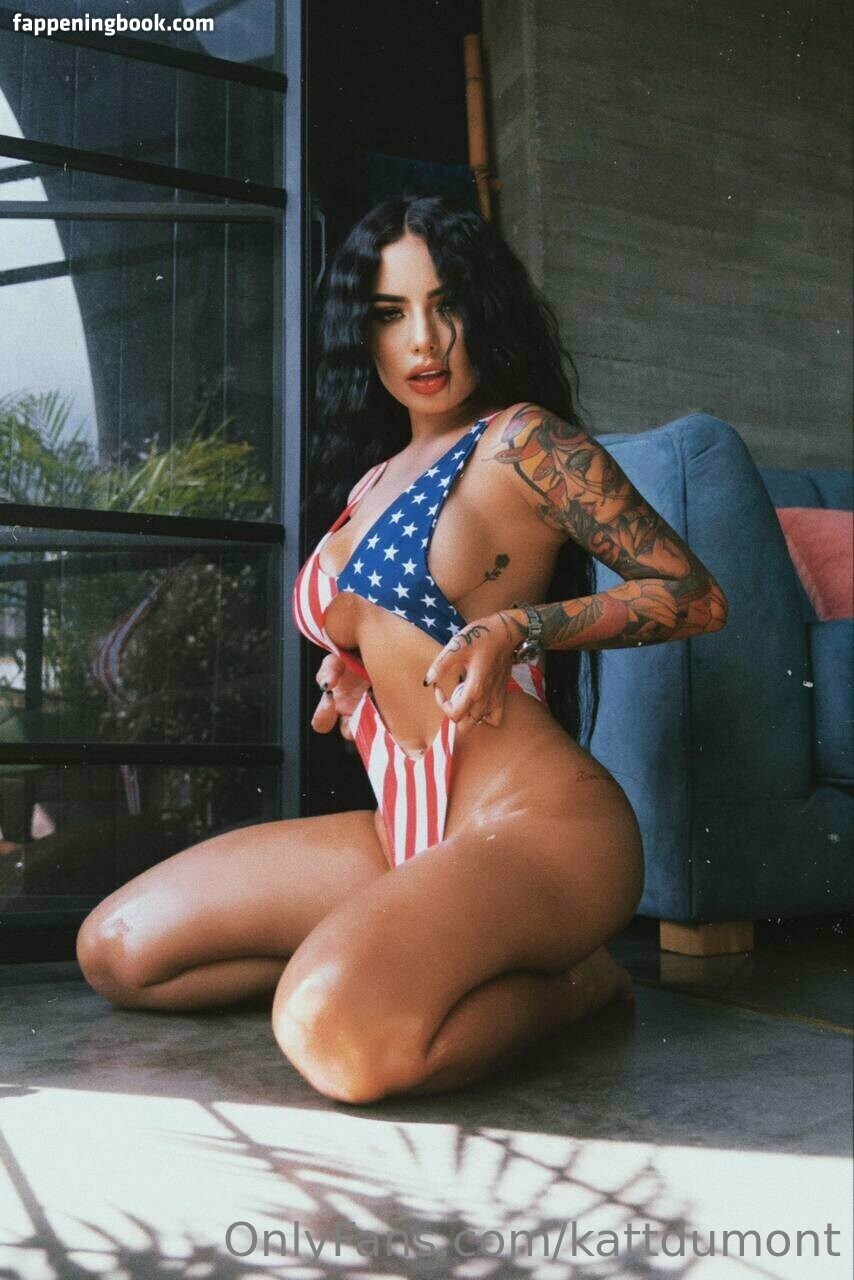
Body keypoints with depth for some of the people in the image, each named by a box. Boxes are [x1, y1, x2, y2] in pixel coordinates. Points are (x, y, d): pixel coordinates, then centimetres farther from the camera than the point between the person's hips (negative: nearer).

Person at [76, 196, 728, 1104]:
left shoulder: (524, 440, -5)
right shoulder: (372, 482, 18)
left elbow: (695, 596, -5)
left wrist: (519, 627, -17)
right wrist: (349, 678, 11)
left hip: (541, 824, -8)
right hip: (410, 833, 8)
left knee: (340, 1031, -36)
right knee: (115, 950, 5)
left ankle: (565, 984, -5)